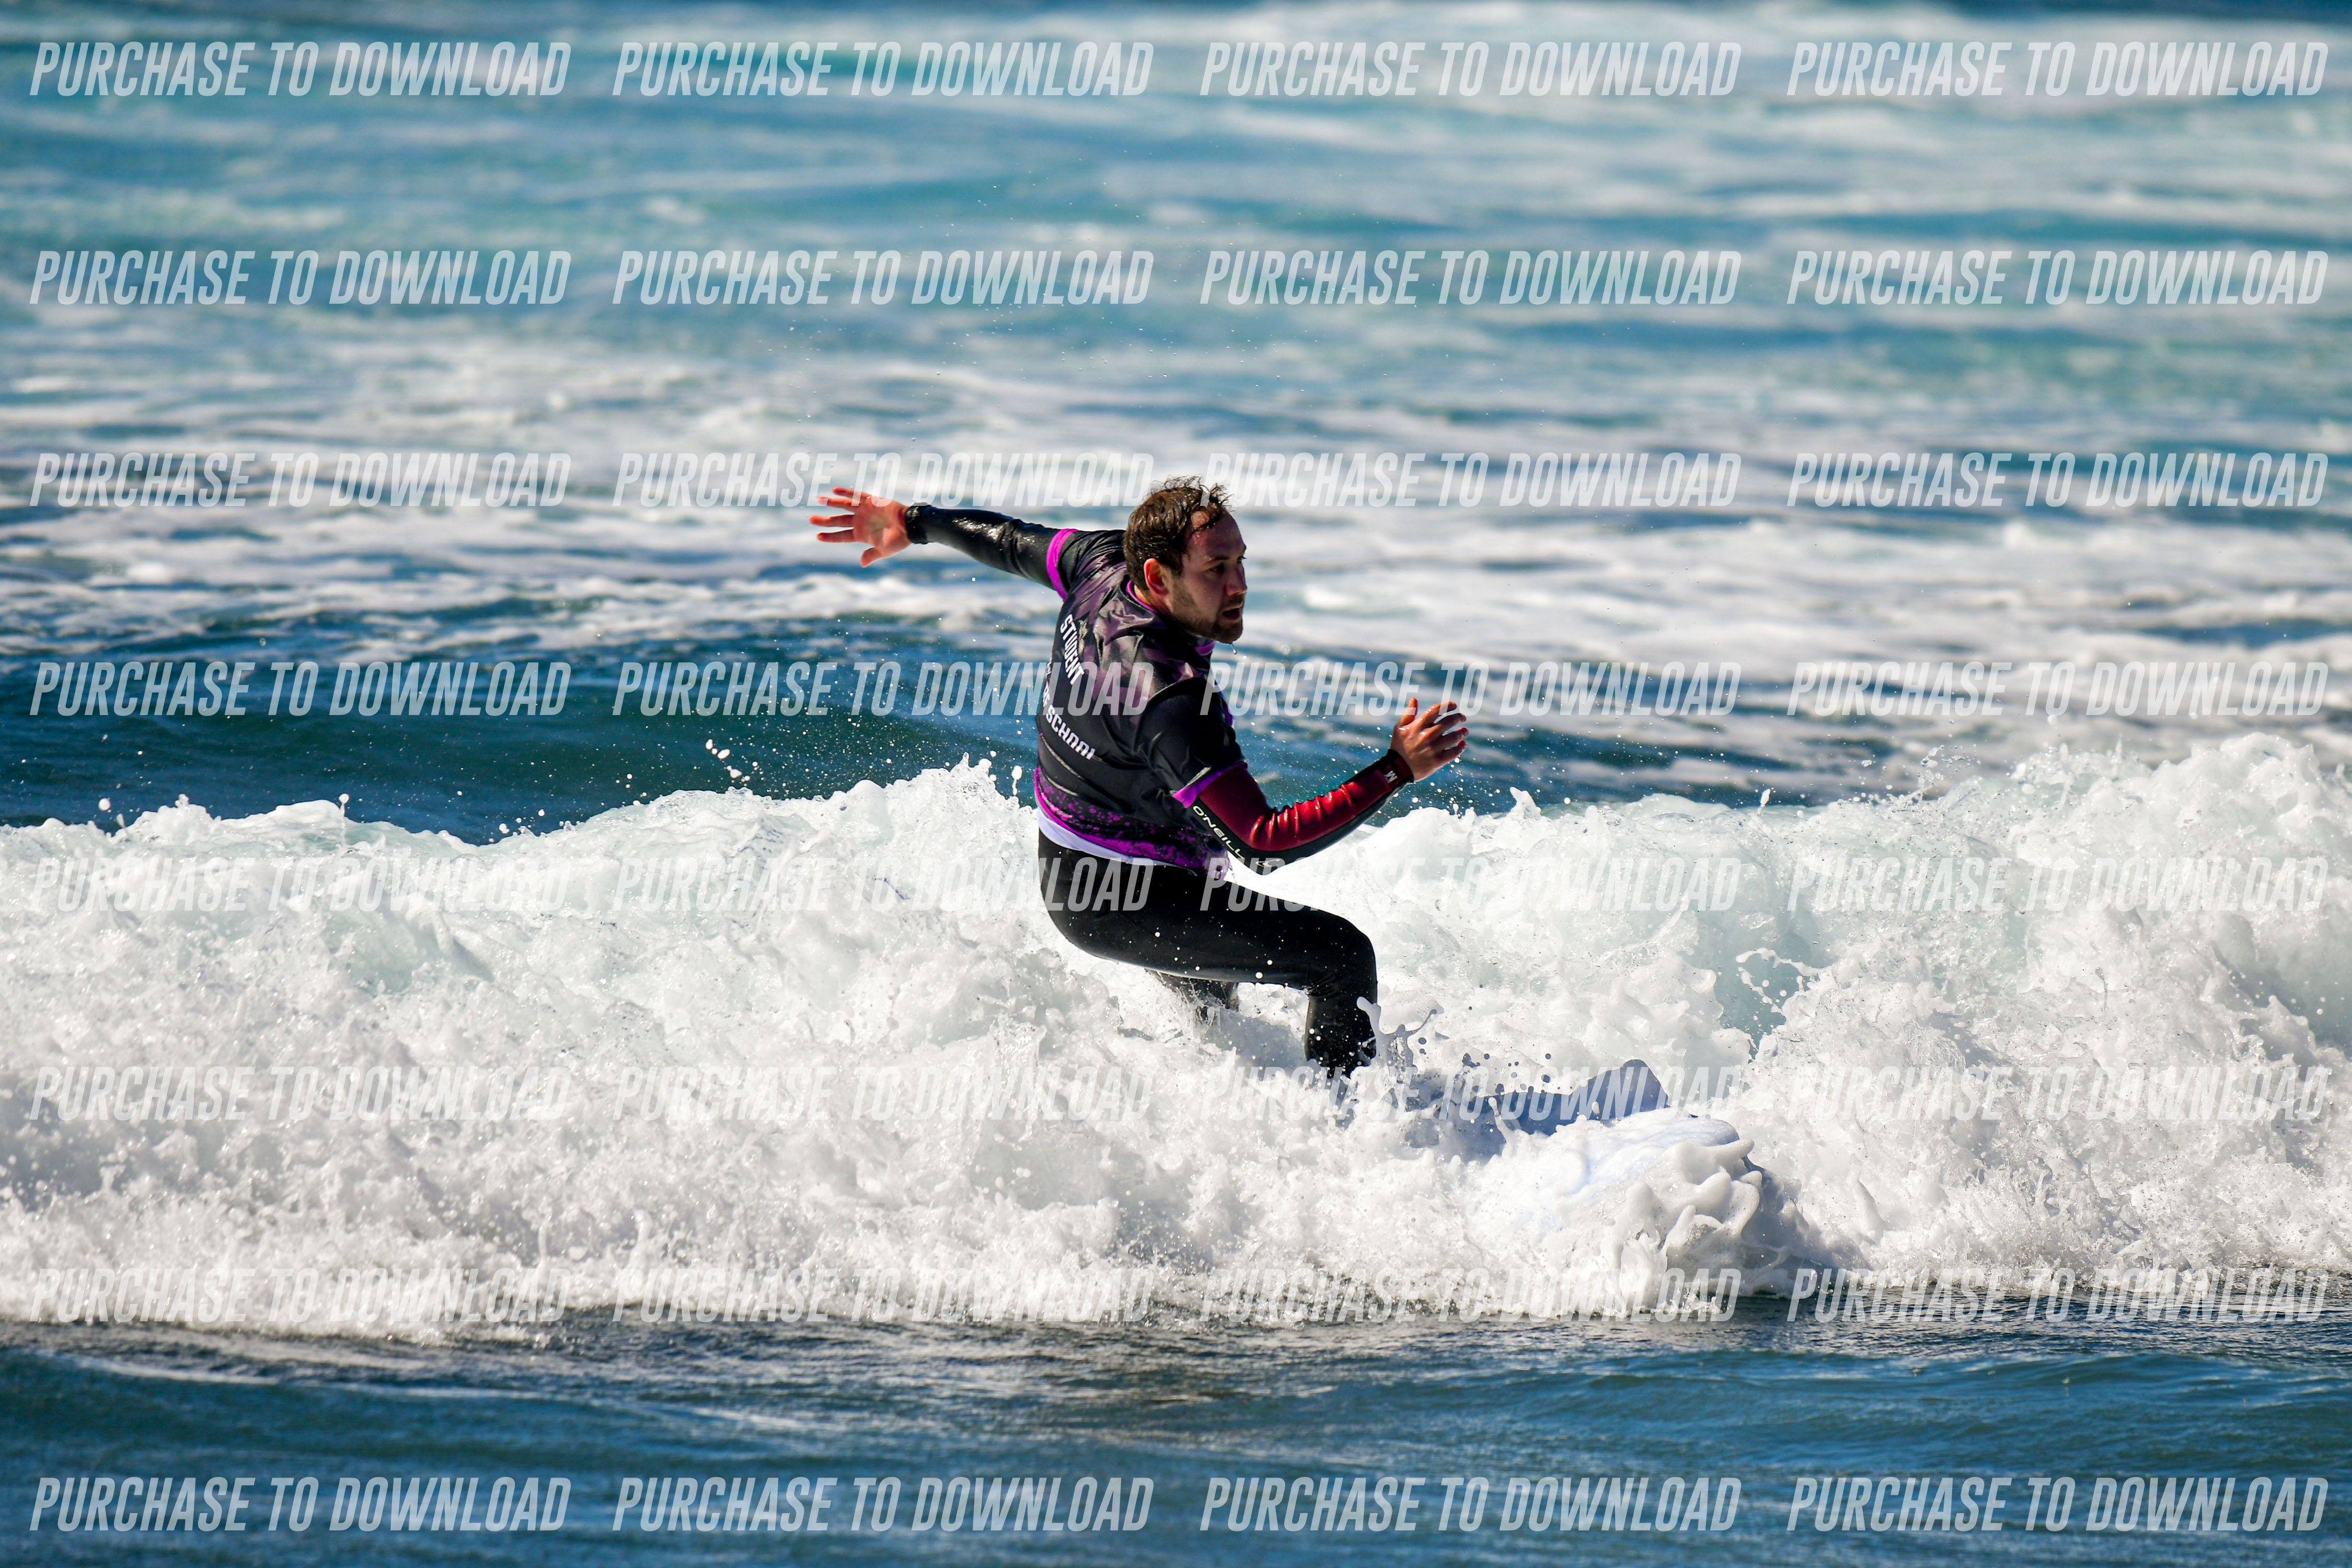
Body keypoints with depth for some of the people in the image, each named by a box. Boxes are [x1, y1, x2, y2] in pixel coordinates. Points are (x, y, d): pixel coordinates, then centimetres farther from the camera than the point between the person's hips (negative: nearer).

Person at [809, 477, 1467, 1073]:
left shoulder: (1102, 563, -13)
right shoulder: (1172, 703, -36)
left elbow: (1009, 541, 8)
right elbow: (1260, 845, -37)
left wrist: (914, 523, 26)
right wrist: (1396, 771, -40)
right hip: (1124, 903, -10)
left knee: (1210, 1004, 35)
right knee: (1342, 956, -12)